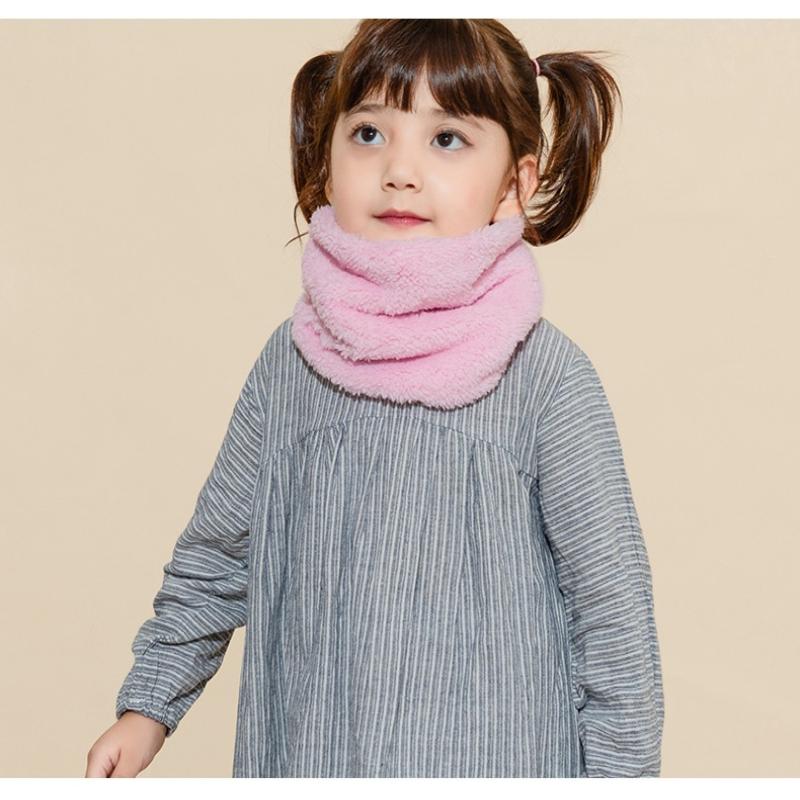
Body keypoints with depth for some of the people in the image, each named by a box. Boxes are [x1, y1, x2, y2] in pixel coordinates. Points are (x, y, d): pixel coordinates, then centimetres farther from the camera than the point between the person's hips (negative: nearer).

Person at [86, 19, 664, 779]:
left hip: (492, 754, -3)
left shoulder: (547, 374, -12)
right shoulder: (290, 360, -1)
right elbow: (215, 554, 11)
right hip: (306, 751, 3)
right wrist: (148, 705, 12)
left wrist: (624, 772, -5)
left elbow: (612, 603, -6)